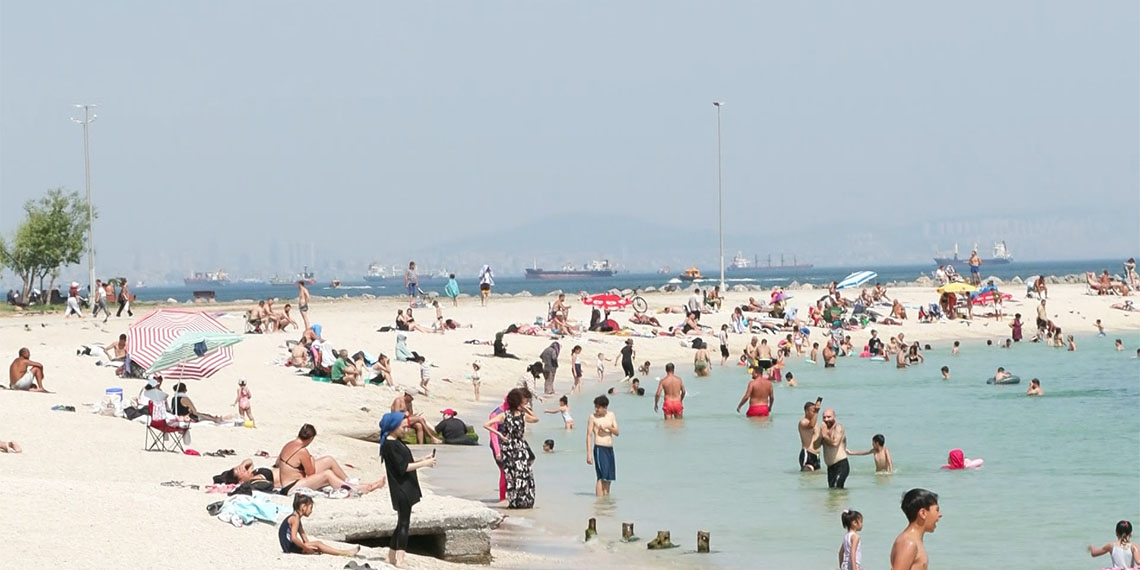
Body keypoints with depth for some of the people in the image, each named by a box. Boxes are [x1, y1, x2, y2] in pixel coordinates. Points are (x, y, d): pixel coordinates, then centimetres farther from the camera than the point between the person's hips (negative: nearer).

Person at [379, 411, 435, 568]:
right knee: (404, 523, -9)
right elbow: (403, 467, -20)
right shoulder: (390, 445, -17)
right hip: (401, 489, -10)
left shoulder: (396, 442, 12)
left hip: (406, 488, 10)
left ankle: (392, 557, 22)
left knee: (402, 523, 14)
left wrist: (423, 459, 7)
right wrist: (424, 463, -16)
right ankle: (400, 561, -9)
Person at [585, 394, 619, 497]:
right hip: (599, 449, -6)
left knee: (609, 478, 10)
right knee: (602, 477, -14)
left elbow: (617, 433, 7)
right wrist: (588, 454, -11)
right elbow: (589, 435, -5)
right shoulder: (593, 417, -5)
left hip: (610, 449, 6)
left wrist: (609, 428, -14)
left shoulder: (611, 415, 8)